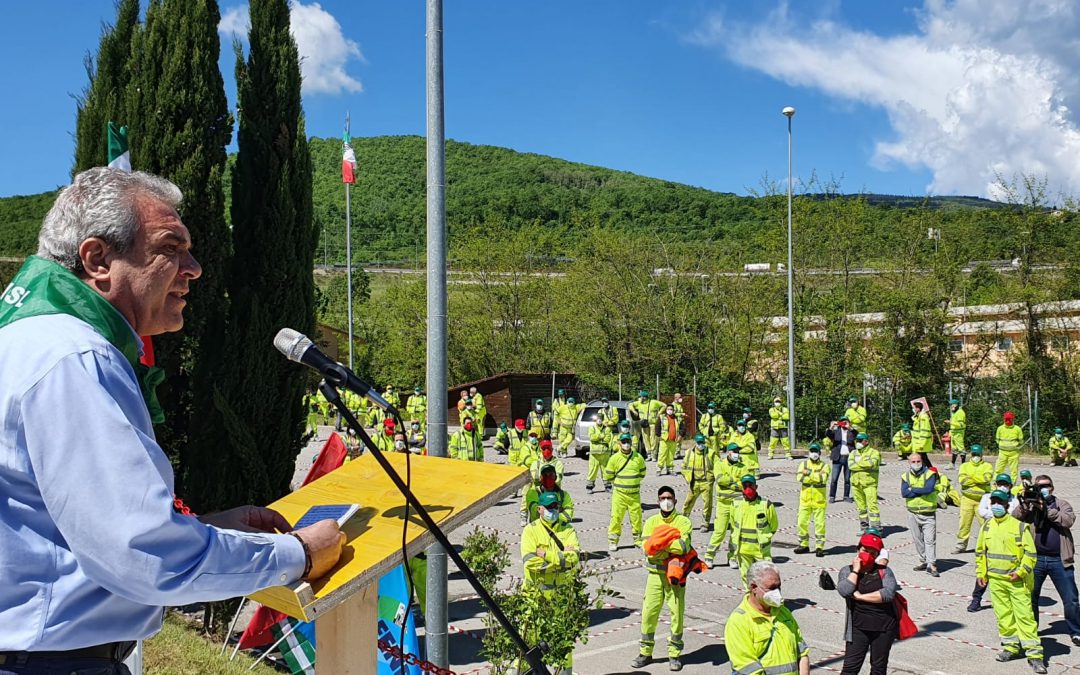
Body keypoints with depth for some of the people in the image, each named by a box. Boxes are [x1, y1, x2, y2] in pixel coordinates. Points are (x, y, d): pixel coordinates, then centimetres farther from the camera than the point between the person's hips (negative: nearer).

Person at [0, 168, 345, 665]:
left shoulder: (46, 340, 12)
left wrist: (206, 527, 9)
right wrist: (297, 555, -13)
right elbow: (149, 558, -26)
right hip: (49, 658, -10)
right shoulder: (71, 361, -22)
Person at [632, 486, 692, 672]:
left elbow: (684, 546, -19)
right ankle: (645, 652, 16)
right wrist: (672, 548, -17)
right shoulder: (651, 522, 5)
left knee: (677, 613, 1)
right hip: (655, 574, 2)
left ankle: (674, 654, 15)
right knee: (649, 612, 2)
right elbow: (647, 549, -7)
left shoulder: (683, 521, -2)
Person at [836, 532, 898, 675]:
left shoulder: (884, 571, 1)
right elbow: (844, 591, -16)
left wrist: (860, 596, -15)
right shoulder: (847, 571, 3)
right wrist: (856, 570, -11)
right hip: (858, 627, 0)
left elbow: (888, 593, -17)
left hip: (884, 627, 1)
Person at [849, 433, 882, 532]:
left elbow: (872, 463, -21)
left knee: (872, 505, -11)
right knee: (860, 507, 11)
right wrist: (865, 466, -11)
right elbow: (850, 465, -4)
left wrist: (859, 463, -8)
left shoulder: (874, 453, -2)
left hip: (869, 483, -5)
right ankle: (864, 527, 20)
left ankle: (876, 527, -9)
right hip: (856, 483, 5)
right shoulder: (853, 453, 13)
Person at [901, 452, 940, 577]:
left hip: (928, 513, -4)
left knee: (930, 539, -8)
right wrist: (921, 491, -13)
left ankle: (931, 564, -9)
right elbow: (904, 493, -8)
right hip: (913, 513, 4)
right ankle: (923, 561, 22)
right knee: (918, 539, 10)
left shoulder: (930, 474, -4)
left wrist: (912, 489, -9)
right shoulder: (906, 476, 6)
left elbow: (929, 489, -20)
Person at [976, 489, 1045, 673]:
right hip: (995, 580, 5)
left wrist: (1021, 572, -12)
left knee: (1024, 615, -7)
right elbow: (980, 551, 17)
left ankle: (1034, 654, -3)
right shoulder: (987, 526, 8)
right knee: (1003, 615, 9)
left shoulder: (1019, 526, -8)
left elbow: (1030, 552, -6)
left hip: (1017, 580, -5)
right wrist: (981, 573, 13)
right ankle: (1012, 647, 23)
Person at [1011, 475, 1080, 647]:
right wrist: (1024, 503, -23)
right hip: (1036, 559, 1)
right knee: (1030, 597, 11)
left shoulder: (1062, 504, 5)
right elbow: (1014, 516, -8)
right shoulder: (1030, 505, 7)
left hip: (1059, 560, -1)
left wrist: (1046, 509, -19)